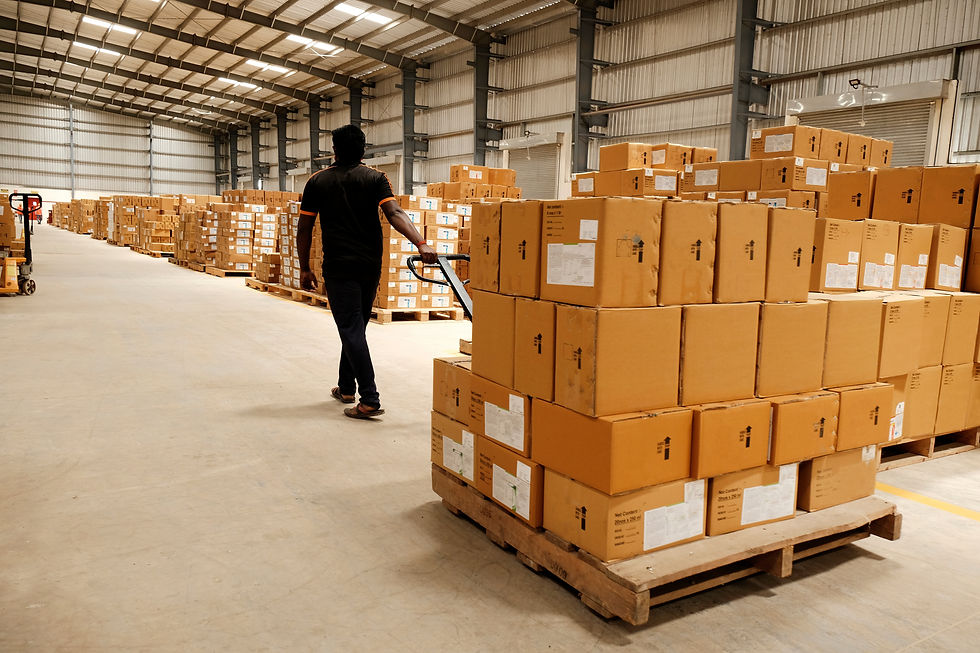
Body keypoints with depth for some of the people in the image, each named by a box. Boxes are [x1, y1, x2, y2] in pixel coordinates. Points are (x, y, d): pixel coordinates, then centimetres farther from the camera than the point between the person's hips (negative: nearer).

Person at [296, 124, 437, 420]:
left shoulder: (318, 181, 3)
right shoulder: (375, 178, 3)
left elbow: (304, 229, 3)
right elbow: (395, 213, -14)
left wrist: (304, 268, 12)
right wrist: (421, 244, -24)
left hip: (338, 267, -3)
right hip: (370, 266, 3)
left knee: (351, 331, -5)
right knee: (356, 327, 18)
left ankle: (370, 400, -13)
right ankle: (346, 387, 30)